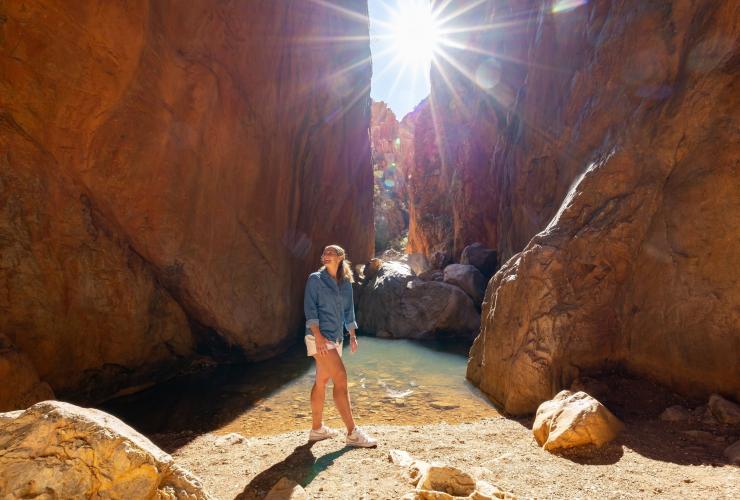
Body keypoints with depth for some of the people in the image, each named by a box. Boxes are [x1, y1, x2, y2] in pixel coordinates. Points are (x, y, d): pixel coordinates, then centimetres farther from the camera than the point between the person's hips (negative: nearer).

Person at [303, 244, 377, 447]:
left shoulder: (346, 284, 11)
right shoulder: (315, 279, -4)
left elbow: (348, 311, 18)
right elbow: (310, 308, -10)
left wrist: (353, 335, 14)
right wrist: (318, 335, -19)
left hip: (336, 338, 6)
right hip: (320, 337, -6)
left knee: (322, 381, 14)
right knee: (340, 378, -12)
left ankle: (317, 429, 25)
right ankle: (352, 433, -6)